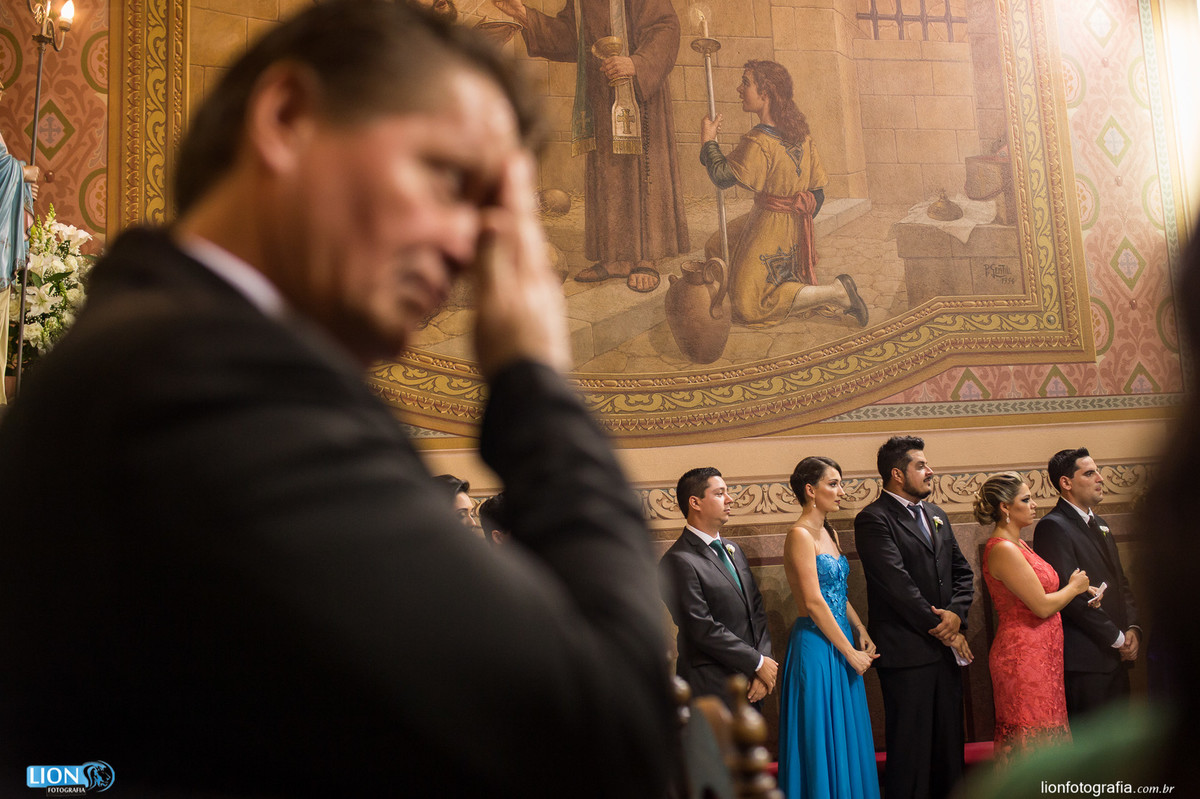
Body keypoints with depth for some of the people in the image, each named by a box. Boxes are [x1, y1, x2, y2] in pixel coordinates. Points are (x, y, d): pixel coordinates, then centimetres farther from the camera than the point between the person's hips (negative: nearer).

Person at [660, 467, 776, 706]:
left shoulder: (733, 550, 12)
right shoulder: (679, 561, -15)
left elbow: (757, 610, 11)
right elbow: (702, 629, -19)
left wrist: (765, 665, -3)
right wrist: (758, 663, -12)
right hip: (713, 688, -7)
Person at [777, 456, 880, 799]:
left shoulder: (829, 533, 12)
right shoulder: (800, 535, -15)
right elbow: (814, 603, -19)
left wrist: (862, 632, 4)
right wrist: (850, 652, -14)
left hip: (842, 639, 9)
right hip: (816, 645, -9)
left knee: (848, 736, 15)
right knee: (822, 739, 1)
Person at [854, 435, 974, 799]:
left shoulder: (937, 516, 16)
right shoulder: (873, 519, -10)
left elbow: (962, 572, 15)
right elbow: (897, 584, -16)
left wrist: (957, 613, -4)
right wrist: (940, 628, -11)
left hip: (947, 646, 7)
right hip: (907, 651, -7)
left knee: (949, 742, 13)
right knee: (910, 747, -1)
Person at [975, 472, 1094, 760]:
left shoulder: (1018, 545, 13)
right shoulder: (1003, 550, -18)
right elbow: (1042, 606, -19)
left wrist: (1080, 590, 3)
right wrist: (1074, 587, -2)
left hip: (1041, 655, 10)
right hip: (1024, 658, -10)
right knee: (1030, 738, -4)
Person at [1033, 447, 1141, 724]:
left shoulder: (1099, 524, 18)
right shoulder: (1053, 527, -13)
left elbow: (1120, 582, 21)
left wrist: (1132, 628, 3)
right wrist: (1117, 638, -13)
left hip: (1116, 654, 9)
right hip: (1085, 659, -9)